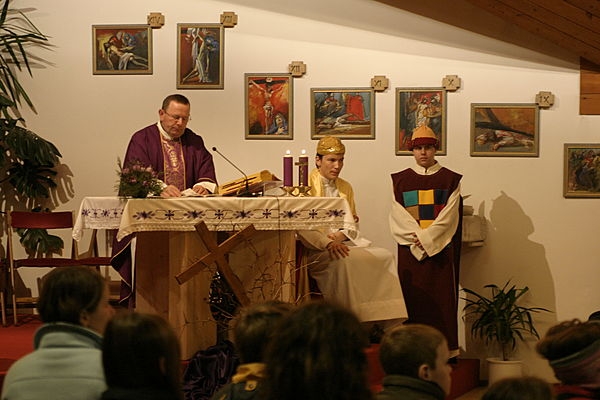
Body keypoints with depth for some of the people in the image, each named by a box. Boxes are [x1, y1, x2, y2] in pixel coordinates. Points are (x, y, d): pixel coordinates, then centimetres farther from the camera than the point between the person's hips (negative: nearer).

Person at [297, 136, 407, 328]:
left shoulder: (345, 188, 20)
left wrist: (341, 236, -9)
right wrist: (327, 243, -26)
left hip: (344, 242, 5)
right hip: (315, 249, -5)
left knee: (384, 256, -21)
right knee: (343, 261, -38)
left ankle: (388, 322, -24)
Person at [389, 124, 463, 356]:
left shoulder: (450, 180, 6)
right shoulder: (401, 181, 10)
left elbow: (449, 217, -3)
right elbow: (398, 217, 2)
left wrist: (426, 238, -14)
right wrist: (417, 239, -12)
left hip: (440, 249, -1)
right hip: (410, 251, 1)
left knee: (441, 300, -4)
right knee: (413, 300, -2)